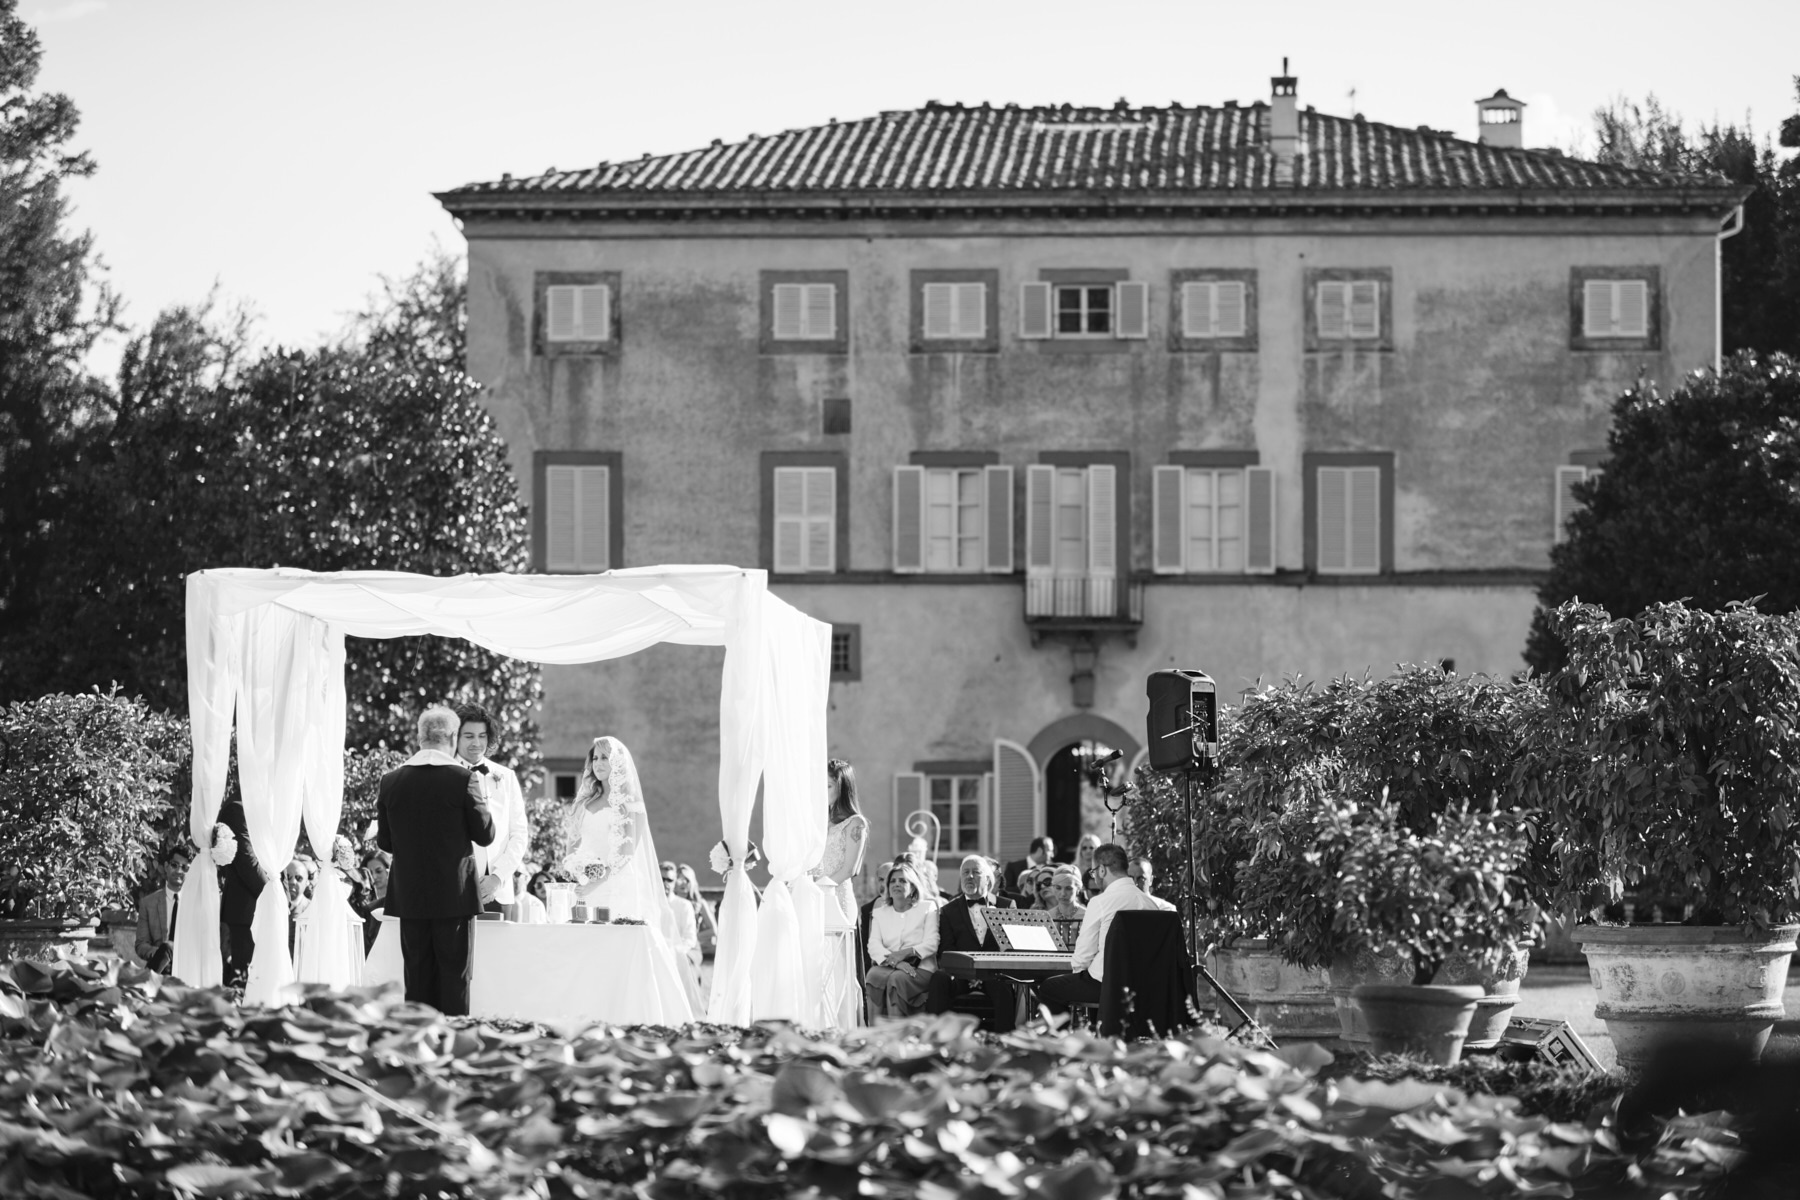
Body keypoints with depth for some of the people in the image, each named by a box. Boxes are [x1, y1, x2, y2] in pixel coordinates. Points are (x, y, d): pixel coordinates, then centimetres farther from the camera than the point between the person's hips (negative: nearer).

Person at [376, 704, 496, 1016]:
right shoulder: (463, 779, -10)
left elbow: (384, 842, 6)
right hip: (454, 895, -3)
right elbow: (485, 835, -4)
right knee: (454, 975, 2)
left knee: (417, 977, 8)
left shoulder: (391, 781, 0)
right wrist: (481, 802, 13)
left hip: (409, 896, 3)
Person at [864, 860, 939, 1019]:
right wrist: (894, 962, -15)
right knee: (873, 975, -31)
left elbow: (931, 944, 1)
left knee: (896, 979, -35)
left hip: (919, 968, -2)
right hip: (887, 966, 2)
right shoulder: (880, 912, 21)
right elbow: (873, 945, 5)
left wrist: (907, 952, -17)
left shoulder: (927, 908, 13)